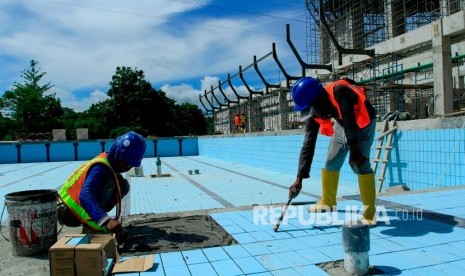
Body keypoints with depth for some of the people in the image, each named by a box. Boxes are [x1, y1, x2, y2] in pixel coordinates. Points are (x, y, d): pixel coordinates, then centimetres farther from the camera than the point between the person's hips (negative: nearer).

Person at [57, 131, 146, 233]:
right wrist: (106, 221, -52)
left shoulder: (107, 160, -1)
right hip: (71, 214, -8)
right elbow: (85, 196, -41)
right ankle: (91, 226, -19)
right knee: (110, 183, -26)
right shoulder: (101, 168, -27)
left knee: (122, 185, 0)